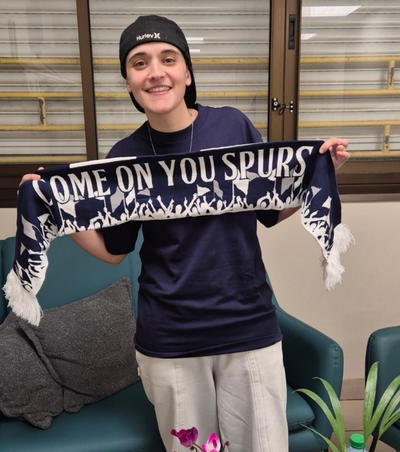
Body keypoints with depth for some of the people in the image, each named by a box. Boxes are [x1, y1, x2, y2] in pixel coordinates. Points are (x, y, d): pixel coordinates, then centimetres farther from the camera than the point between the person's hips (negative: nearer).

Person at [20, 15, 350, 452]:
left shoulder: (233, 126, -7)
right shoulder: (124, 157, -5)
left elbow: (273, 212, 5)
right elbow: (113, 250, 5)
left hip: (249, 329, 0)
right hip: (168, 340, 1)